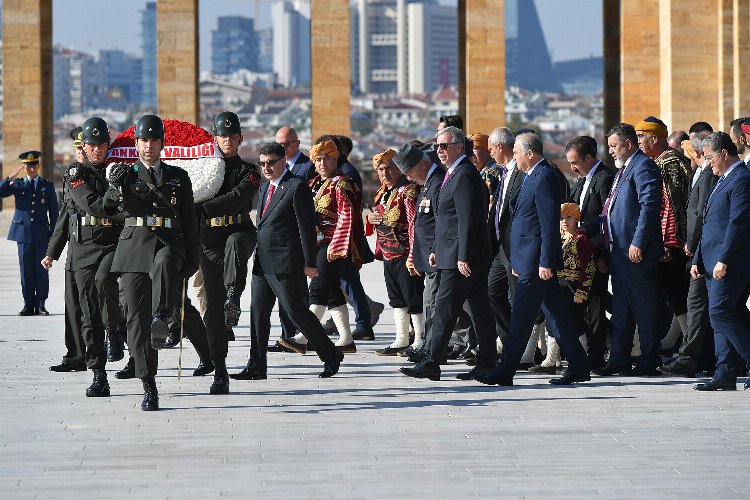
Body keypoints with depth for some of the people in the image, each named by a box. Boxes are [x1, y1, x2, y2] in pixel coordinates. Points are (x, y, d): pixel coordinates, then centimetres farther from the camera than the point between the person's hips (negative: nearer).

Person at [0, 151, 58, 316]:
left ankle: (40, 305, 5)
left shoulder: (47, 186, 9)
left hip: (42, 234, 0)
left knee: (41, 270, 0)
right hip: (23, 232, 0)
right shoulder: (17, 184, 10)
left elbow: (54, 212, 8)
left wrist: (53, 235, 1)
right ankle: (28, 305, 7)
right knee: (26, 271, 1)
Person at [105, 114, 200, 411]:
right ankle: (148, 387, -1)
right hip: (134, 247, 1)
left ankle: (161, 319, -59)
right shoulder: (126, 174, 13)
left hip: (169, 243, -1)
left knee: (164, 264, -39)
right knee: (137, 317, -5)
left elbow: (190, 222, 14)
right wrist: (116, 187, -25)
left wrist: (191, 261, 5)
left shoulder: (178, 177, 14)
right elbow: (112, 203, -2)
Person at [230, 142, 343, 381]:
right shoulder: (265, 186, 16)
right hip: (262, 262, 8)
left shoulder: (297, 186, -10)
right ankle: (256, 367, 11)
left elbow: (306, 227, -13)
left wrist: (309, 263, -15)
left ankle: (331, 355, 9)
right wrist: (257, 255, 19)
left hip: (286, 263, -8)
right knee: (258, 312, 6)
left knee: (296, 311, -5)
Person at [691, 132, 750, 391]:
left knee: (720, 313, -14)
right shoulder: (723, 180, 21)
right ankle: (725, 375, 6)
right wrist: (698, 259, 19)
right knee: (725, 316, 7)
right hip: (715, 262, 10)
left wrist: (723, 260, -22)